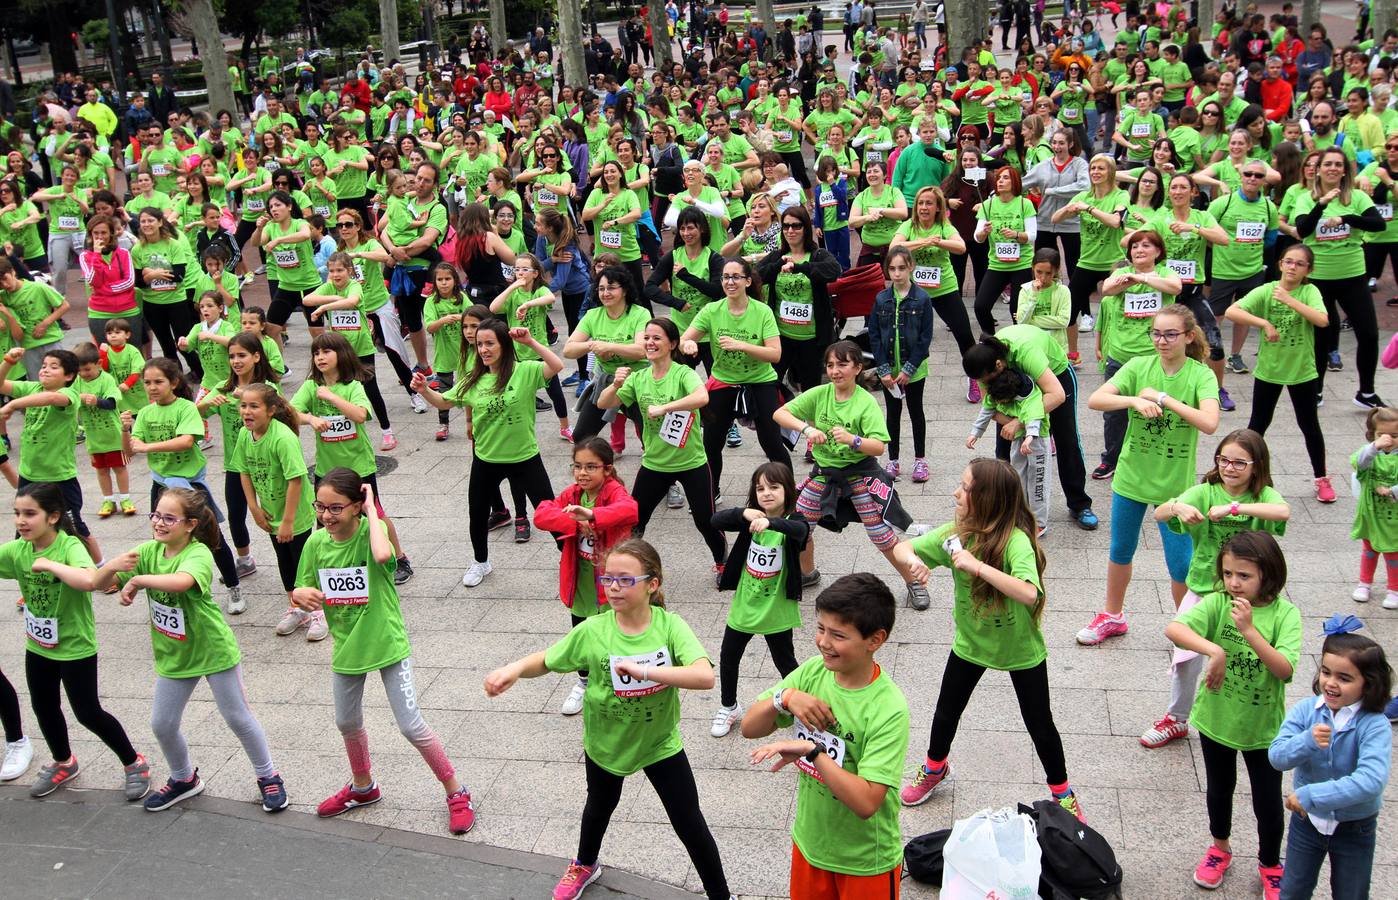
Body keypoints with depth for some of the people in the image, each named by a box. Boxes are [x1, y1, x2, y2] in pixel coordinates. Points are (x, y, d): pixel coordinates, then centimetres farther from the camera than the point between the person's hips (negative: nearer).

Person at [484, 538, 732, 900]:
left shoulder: (670, 626, -25)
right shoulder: (593, 631, -21)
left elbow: (705, 676, -39)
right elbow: (544, 661, -8)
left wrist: (644, 670, -48)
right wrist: (514, 668, -29)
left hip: (660, 742, -2)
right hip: (605, 740, 2)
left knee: (690, 824, 6)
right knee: (600, 804, 29)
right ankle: (585, 866, 59)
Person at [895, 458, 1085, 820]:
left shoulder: (1016, 540, -31)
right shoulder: (956, 533, -14)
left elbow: (1029, 593, -46)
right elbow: (903, 547, -7)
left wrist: (976, 565, -49)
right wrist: (913, 560, -30)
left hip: (1020, 648, -4)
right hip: (971, 641, 4)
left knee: (1040, 724, 11)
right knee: (946, 711, 18)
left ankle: (1062, 793, 35)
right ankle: (935, 768, 47)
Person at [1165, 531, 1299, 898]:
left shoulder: (1285, 614, -16)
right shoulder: (1217, 603, -14)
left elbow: (1285, 669, -27)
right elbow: (1173, 628, -29)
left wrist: (1249, 630, -37)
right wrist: (1214, 650, -42)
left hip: (1263, 726, -1)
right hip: (1216, 718, 2)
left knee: (1268, 802, 12)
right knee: (1219, 789, 22)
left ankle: (1270, 866, 38)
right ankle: (1220, 848, 48)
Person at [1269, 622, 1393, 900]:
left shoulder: (1375, 726, -25)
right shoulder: (1304, 710, -15)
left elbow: (1370, 781, -37)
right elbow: (1276, 757, -20)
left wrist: (1310, 795, -38)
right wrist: (1307, 742, -40)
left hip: (1355, 829, -2)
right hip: (1307, 820, 2)